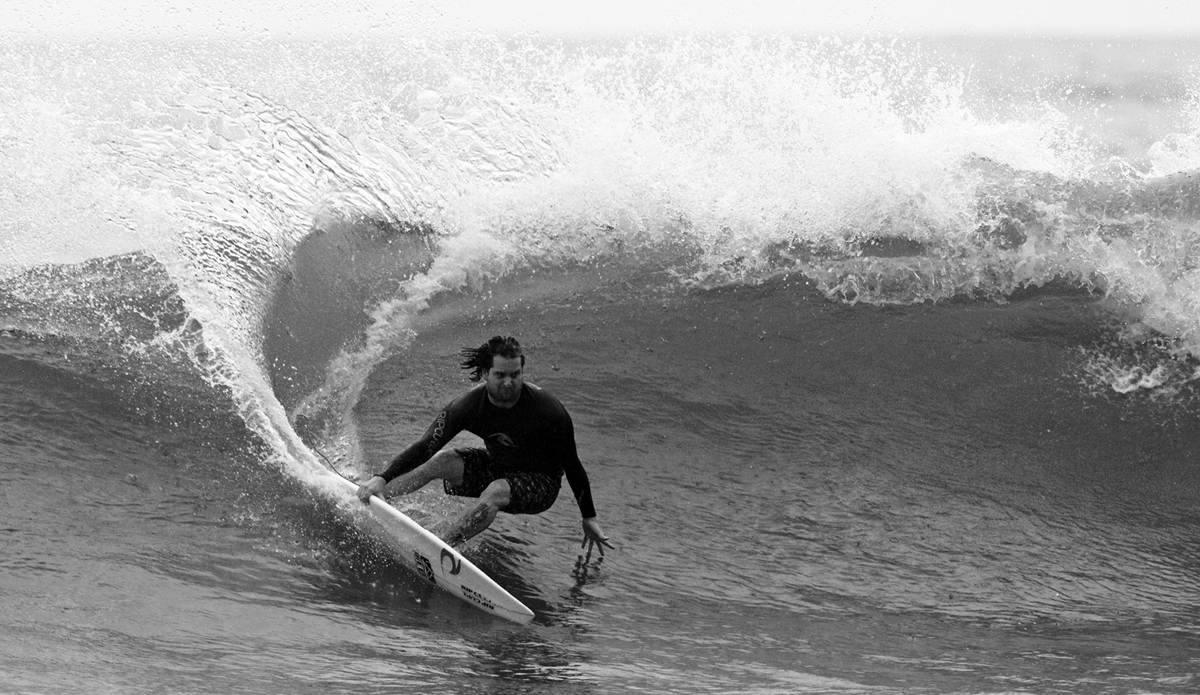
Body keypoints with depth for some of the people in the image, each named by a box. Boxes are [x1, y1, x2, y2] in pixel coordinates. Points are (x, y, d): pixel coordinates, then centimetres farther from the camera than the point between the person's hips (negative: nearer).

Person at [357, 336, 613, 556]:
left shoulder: (547, 410, -25)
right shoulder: (469, 405, -19)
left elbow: (571, 464, -14)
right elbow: (425, 447, -19)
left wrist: (589, 519, -8)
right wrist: (382, 479, -32)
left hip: (540, 484, -4)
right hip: (495, 466, 4)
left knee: (495, 492, -35)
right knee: (441, 460, -18)